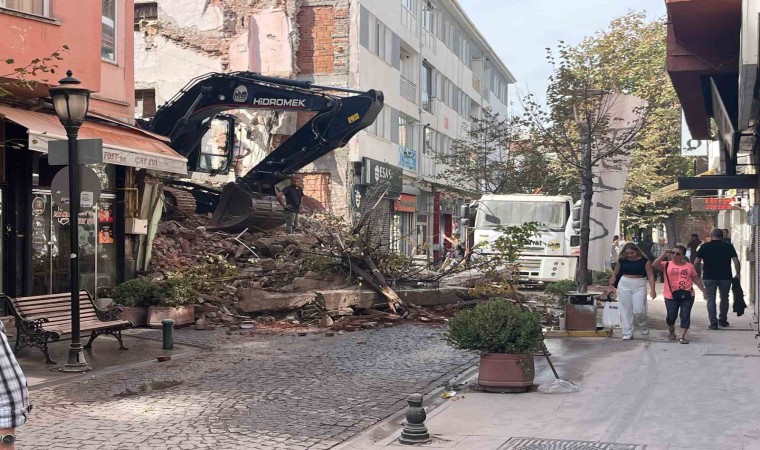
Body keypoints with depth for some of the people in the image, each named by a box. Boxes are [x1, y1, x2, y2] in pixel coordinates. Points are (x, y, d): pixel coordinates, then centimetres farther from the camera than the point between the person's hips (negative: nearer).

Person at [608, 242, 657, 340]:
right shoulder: (621, 261, 2)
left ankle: (643, 325, 25)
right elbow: (615, 274, 12)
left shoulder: (644, 261, -5)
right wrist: (611, 286, 9)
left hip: (639, 286, -2)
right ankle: (627, 333, 9)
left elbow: (650, 276, -6)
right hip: (624, 285, 2)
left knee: (638, 310, -7)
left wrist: (652, 290, -13)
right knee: (625, 310, 2)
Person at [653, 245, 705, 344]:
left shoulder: (689, 266, 6)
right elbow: (654, 264, -17)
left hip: (687, 295, 1)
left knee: (685, 316, -1)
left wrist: (704, 290, 14)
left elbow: (696, 279, 13)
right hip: (671, 296, -1)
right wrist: (664, 254, -16)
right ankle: (671, 331, 34)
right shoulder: (667, 265, 1)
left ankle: (682, 337, 4)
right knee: (671, 316, 6)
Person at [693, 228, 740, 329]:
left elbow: (696, 263, -2)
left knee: (711, 299, 4)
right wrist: (738, 274, 5)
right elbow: (736, 262, -4)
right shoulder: (729, 246, 3)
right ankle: (723, 320, 25)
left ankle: (713, 323, -3)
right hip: (725, 277, 1)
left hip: (709, 277, -1)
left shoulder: (705, 246, 1)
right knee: (724, 298, 19)